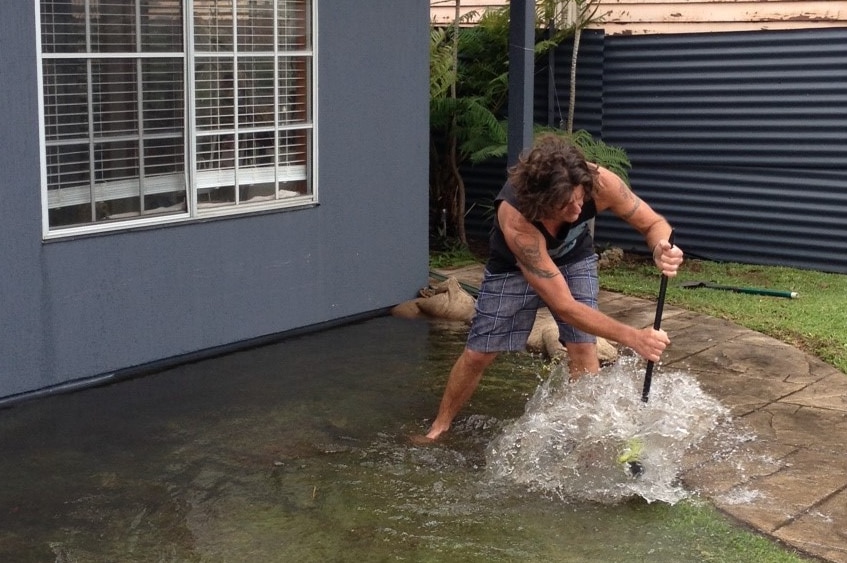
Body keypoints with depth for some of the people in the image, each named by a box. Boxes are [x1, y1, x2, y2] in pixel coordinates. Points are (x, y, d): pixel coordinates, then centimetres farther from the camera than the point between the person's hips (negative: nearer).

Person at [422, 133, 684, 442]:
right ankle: (440, 425, 25)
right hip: (514, 265, -2)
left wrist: (662, 248, -45)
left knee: (583, 349, -13)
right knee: (478, 353, 4)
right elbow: (563, 305, -42)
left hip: (573, 257, 3)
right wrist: (632, 337, -47)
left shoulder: (599, 182, -37)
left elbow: (654, 223, -20)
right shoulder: (516, 219, -45)